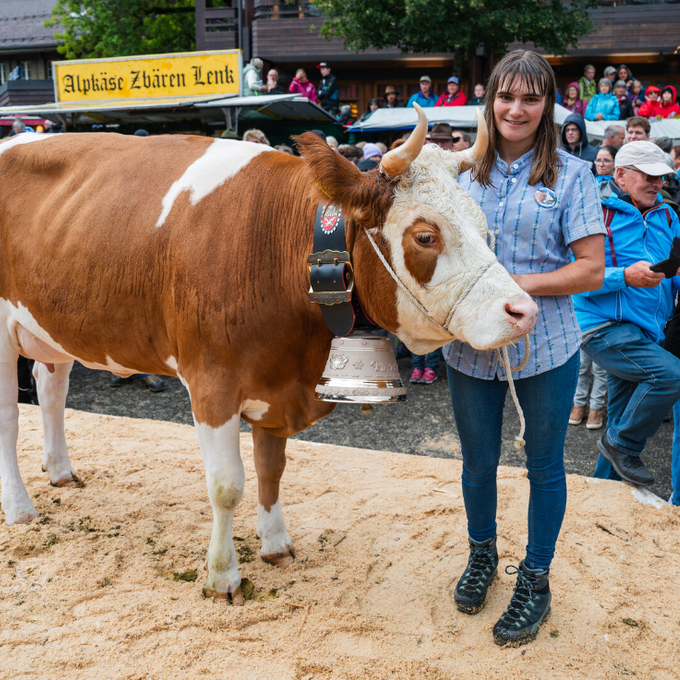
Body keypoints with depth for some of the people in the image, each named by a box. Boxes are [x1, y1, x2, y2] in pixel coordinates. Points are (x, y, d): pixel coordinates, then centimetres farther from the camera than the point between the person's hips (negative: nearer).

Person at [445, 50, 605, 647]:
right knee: (478, 460, 16)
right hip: (470, 345, 3)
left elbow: (591, 270, -8)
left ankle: (536, 581, 30)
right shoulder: (469, 173, 6)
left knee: (544, 464, 11)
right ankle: (482, 554, 42)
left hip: (545, 347, -3)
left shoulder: (571, 175, -5)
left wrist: (519, 285, -19)